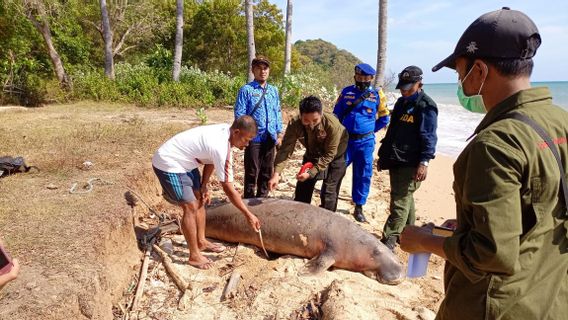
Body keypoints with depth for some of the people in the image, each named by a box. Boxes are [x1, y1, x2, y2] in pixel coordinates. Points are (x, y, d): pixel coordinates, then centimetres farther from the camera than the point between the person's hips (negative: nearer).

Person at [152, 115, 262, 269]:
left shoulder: (225, 131, -7)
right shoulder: (220, 148, -32)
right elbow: (228, 189, -27)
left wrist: (204, 185, 4)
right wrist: (248, 214, -20)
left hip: (184, 161, 10)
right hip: (168, 164, -10)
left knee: (200, 200, 13)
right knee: (191, 207, -10)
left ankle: (201, 241, 28)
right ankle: (194, 255, 4)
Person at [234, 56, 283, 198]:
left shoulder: (274, 90, 11)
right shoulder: (246, 90, -5)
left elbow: (278, 113, 15)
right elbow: (239, 114, -8)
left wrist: (279, 133, 8)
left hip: (270, 138, 5)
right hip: (253, 138, -5)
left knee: (267, 172, 14)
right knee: (252, 173, 3)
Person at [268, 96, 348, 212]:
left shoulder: (332, 124, -37)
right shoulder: (294, 123, -30)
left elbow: (329, 154, -29)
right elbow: (286, 149, -30)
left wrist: (311, 173, -35)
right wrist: (276, 174, -42)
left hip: (335, 156, -3)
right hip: (312, 154, 4)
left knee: (329, 193, -5)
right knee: (302, 189, 8)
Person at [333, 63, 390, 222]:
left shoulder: (377, 95, 0)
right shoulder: (346, 92, 2)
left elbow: (384, 119, 10)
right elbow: (336, 114, 10)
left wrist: (368, 130, 6)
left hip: (365, 142, 0)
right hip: (345, 139, 0)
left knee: (363, 175, 6)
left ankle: (359, 208, 20)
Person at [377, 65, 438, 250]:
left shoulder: (426, 106, -9)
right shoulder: (401, 103, 16)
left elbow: (429, 137, -14)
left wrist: (424, 162, -22)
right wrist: (383, 155, 21)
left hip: (411, 164, -8)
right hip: (395, 160, 8)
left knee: (400, 201, -8)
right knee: (405, 198, 17)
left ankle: (389, 240, -4)